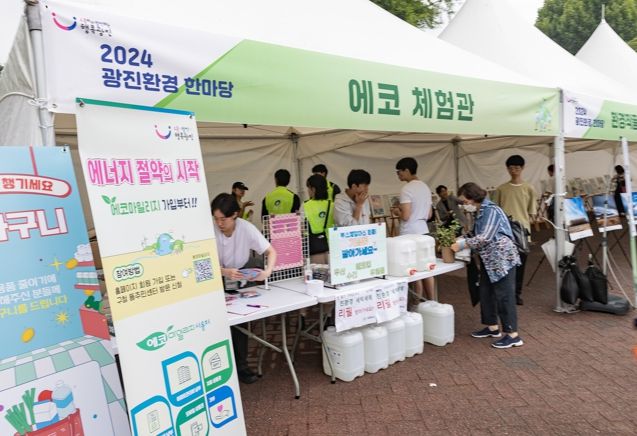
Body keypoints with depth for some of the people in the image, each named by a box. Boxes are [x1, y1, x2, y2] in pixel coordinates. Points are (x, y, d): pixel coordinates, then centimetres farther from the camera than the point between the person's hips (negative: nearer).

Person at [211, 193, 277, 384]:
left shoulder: (246, 228, -21)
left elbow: (271, 251, -16)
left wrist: (268, 271, -34)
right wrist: (226, 272, -38)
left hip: (240, 278, 1)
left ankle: (241, 366, 15)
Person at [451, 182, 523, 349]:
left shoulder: (491, 210, -18)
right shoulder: (481, 210, 11)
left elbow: (485, 237, -23)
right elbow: (479, 236, 16)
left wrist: (462, 244, -17)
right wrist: (463, 240, 3)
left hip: (502, 258, -10)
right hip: (489, 259, 10)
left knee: (504, 296, -5)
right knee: (486, 293, 15)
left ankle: (513, 335, 3)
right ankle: (492, 327, 28)